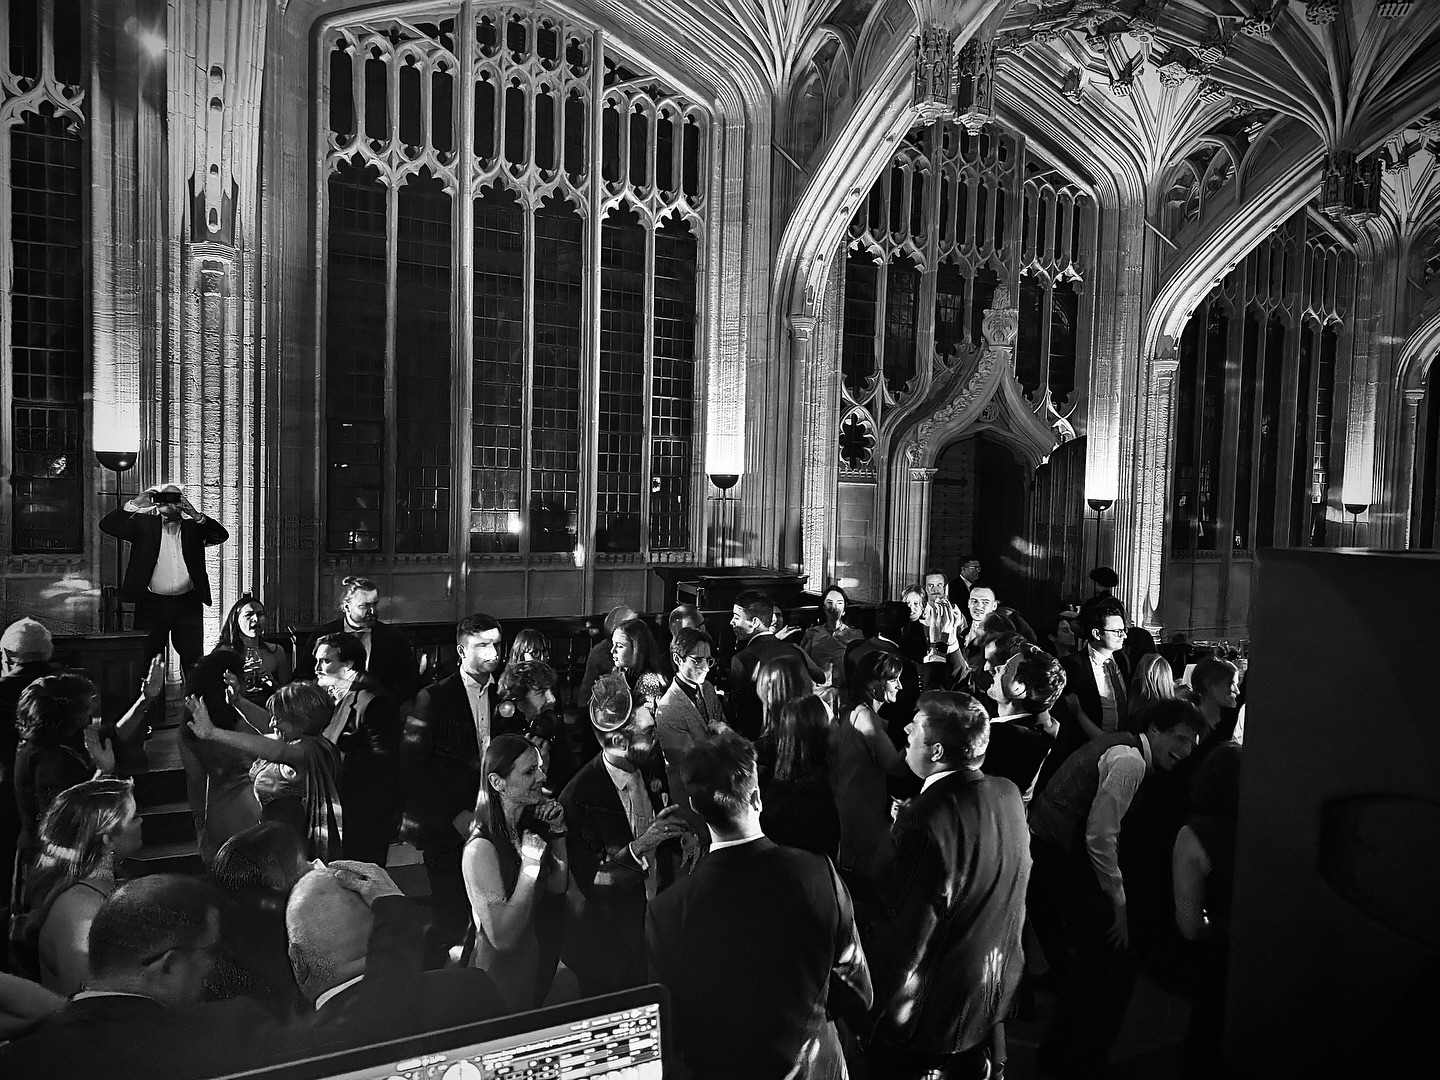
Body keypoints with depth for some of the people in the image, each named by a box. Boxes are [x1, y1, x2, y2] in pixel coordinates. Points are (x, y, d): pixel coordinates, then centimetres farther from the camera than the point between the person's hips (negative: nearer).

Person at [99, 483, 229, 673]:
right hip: (151, 605, 0)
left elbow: (222, 535, -5)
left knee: (194, 662, 3)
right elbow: (107, 525, -1)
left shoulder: (193, 527, 10)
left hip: (188, 605, 1)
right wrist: (134, 505, -11)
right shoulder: (144, 524, 7)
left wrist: (195, 515, -14)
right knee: (147, 660, 2)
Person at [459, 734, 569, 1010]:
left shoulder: (530, 827, -5)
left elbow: (558, 888, 3)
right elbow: (502, 937, -29)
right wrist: (530, 865, -30)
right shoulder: (482, 848, -28)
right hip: (503, 976, -7)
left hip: (538, 965, 8)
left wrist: (557, 833, -9)